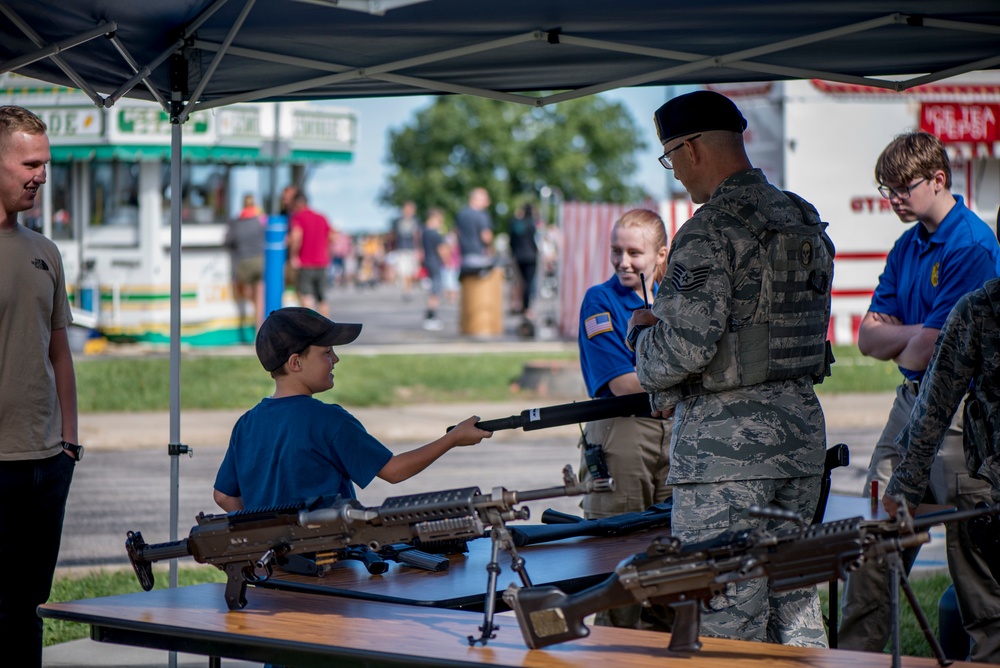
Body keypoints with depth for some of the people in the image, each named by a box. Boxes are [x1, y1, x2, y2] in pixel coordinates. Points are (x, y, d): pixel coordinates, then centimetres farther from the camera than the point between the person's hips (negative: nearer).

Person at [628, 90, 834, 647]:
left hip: (728, 442, -9)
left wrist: (641, 331, 2)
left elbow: (685, 347, -22)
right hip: (803, 428, 9)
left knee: (727, 621, -2)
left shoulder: (712, 231, -15)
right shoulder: (806, 221, 13)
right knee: (795, 603, 15)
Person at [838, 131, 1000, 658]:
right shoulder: (907, 246, 14)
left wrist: (899, 342, 3)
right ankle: (854, 655, 13)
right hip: (910, 401, 8)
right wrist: (920, 333, -8)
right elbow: (868, 337, 9)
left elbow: (926, 351, -17)